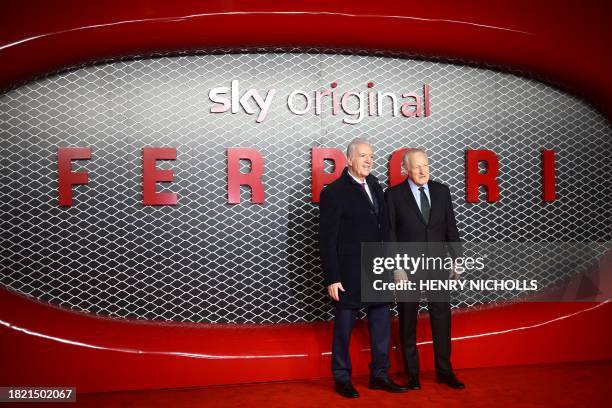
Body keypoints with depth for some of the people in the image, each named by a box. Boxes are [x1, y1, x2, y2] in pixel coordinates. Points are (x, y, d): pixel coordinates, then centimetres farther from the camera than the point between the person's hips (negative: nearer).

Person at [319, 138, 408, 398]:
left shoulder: (374, 184, 9)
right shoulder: (334, 192, -11)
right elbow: (327, 239, -12)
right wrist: (332, 278, -14)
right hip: (349, 274, -6)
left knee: (382, 323, 12)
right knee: (344, 327, 8)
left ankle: (379, 375, 27)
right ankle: (342, 379, 24)